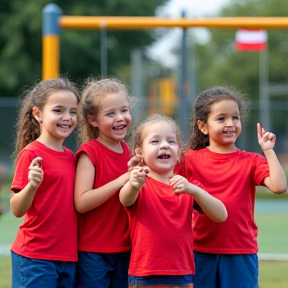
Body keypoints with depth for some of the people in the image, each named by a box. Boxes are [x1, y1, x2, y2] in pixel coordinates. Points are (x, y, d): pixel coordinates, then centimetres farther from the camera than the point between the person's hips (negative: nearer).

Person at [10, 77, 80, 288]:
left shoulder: (71, 157, 11)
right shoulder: (31, 154, -9)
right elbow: (17, 209, -12)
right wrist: (32, 185, -32)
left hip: (68, 256, 7)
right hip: (35, 257, -7)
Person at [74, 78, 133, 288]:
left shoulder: (127, 151, 9)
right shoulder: (89, 152, -10)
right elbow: (81, 202, -19)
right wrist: (122, 180, -24)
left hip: (124, 249, 6)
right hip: (93, 252, -6)